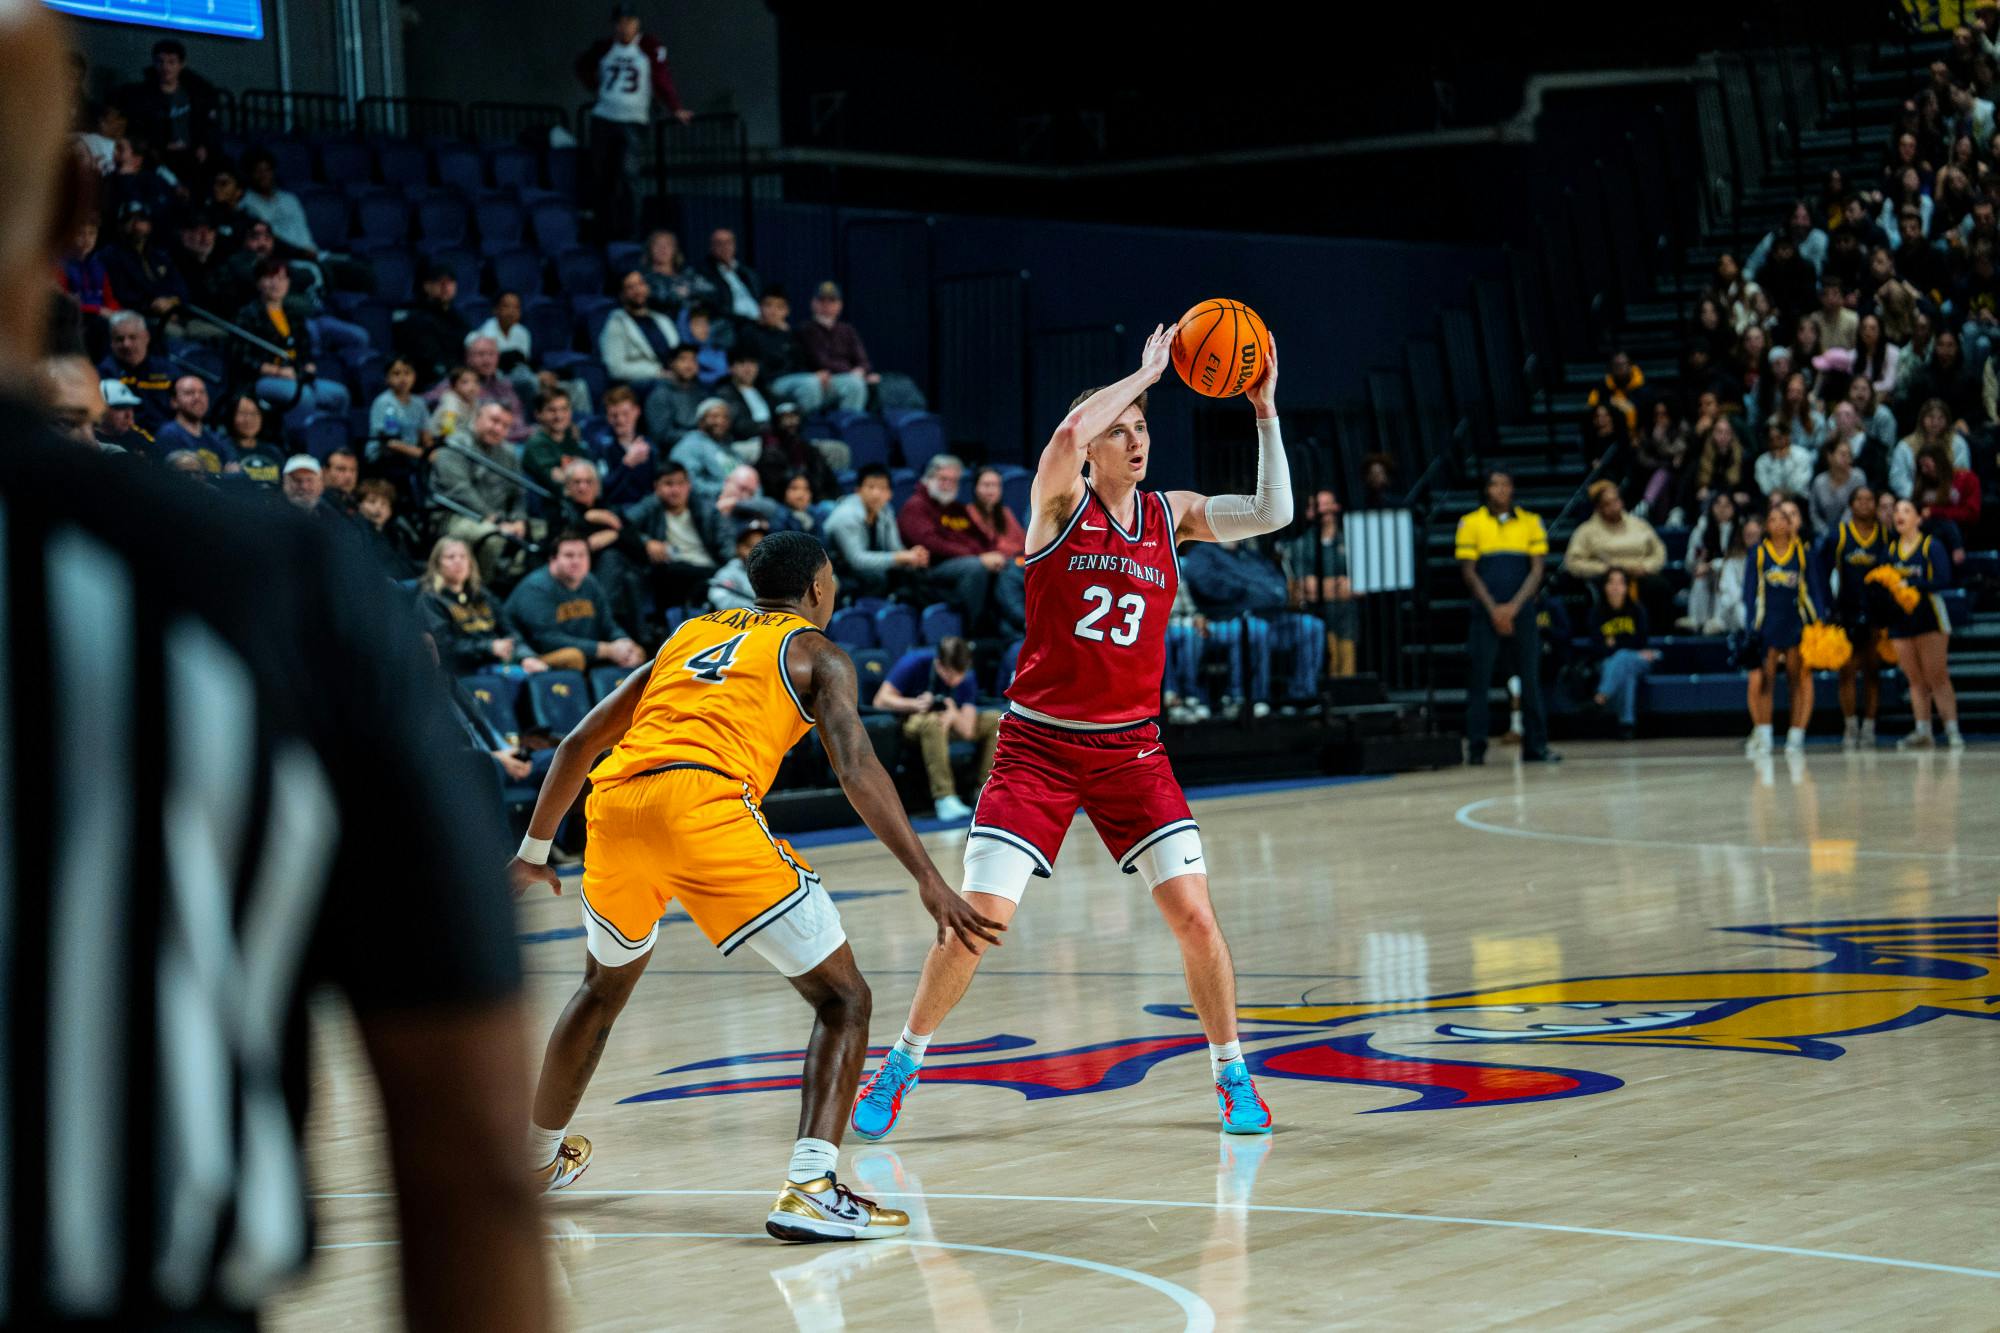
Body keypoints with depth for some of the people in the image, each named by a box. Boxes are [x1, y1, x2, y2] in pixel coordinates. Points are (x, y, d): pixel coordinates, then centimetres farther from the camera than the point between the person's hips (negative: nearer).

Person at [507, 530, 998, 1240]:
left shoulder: (690, 635, 33)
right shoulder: (817, 653, 16)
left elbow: (578, 743, 34)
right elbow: (857, 769, -2)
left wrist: (533, 851, 44)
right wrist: (929, 881, -8)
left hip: (614, 801, 6)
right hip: (706, 803, -6)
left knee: (604, 986, 33)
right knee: (843, 998, 2)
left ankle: (538, 1161, 46)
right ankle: (809, 1189, -16)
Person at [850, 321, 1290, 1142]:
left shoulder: (1171, 515, 5)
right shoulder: (1060, 504, -5)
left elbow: (1273, 514, -7)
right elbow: (1070, 431, -27)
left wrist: (1265, 411, -11)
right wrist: (1147, 369, -17)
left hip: (1130, 748, 3)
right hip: (1038, 742, -3)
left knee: (1193, 915, -7)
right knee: (977, 917, -8)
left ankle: (1233, 1079, 12)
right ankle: (898, 1072, 12)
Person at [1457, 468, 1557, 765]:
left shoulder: (1530, 523, 8)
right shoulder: (1471, 523, 4)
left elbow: (1537, 570, 4)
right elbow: (1468, 571, 0)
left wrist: (1514, 606, -8)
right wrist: (1494, 609, -8)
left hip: (1521, 611, 1)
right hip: (1486, 614, -1)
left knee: (1530, 678, 0)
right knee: (1479, 679, -4)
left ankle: (1535, 746, 5)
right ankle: (1476, 747, 0)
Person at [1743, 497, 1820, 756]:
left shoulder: (1802, 552, 6)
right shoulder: (1758, 554, 4)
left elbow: (1810, 591, 7)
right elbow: (1749, 593, 4)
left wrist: (1817, 624, -1)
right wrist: (1752, 626, -5)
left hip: (1796, 623, 1)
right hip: (1767, 626, -1)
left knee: (1801, 679, -2)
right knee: (1763, 679, -7)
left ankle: (1796, 737, 1)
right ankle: (1763, 735, -2)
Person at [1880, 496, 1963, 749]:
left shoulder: (1931, 545, -4)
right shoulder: (1890, 549, 11)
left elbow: (1944, 580, -14)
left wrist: (1911, 585, -20)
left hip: (1928, 615, -5)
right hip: (1899, 619, 5)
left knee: (1937, 676, -8)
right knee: (1915, 681, 6)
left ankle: (1952, 731, -8)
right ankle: (1922, 732, 8)